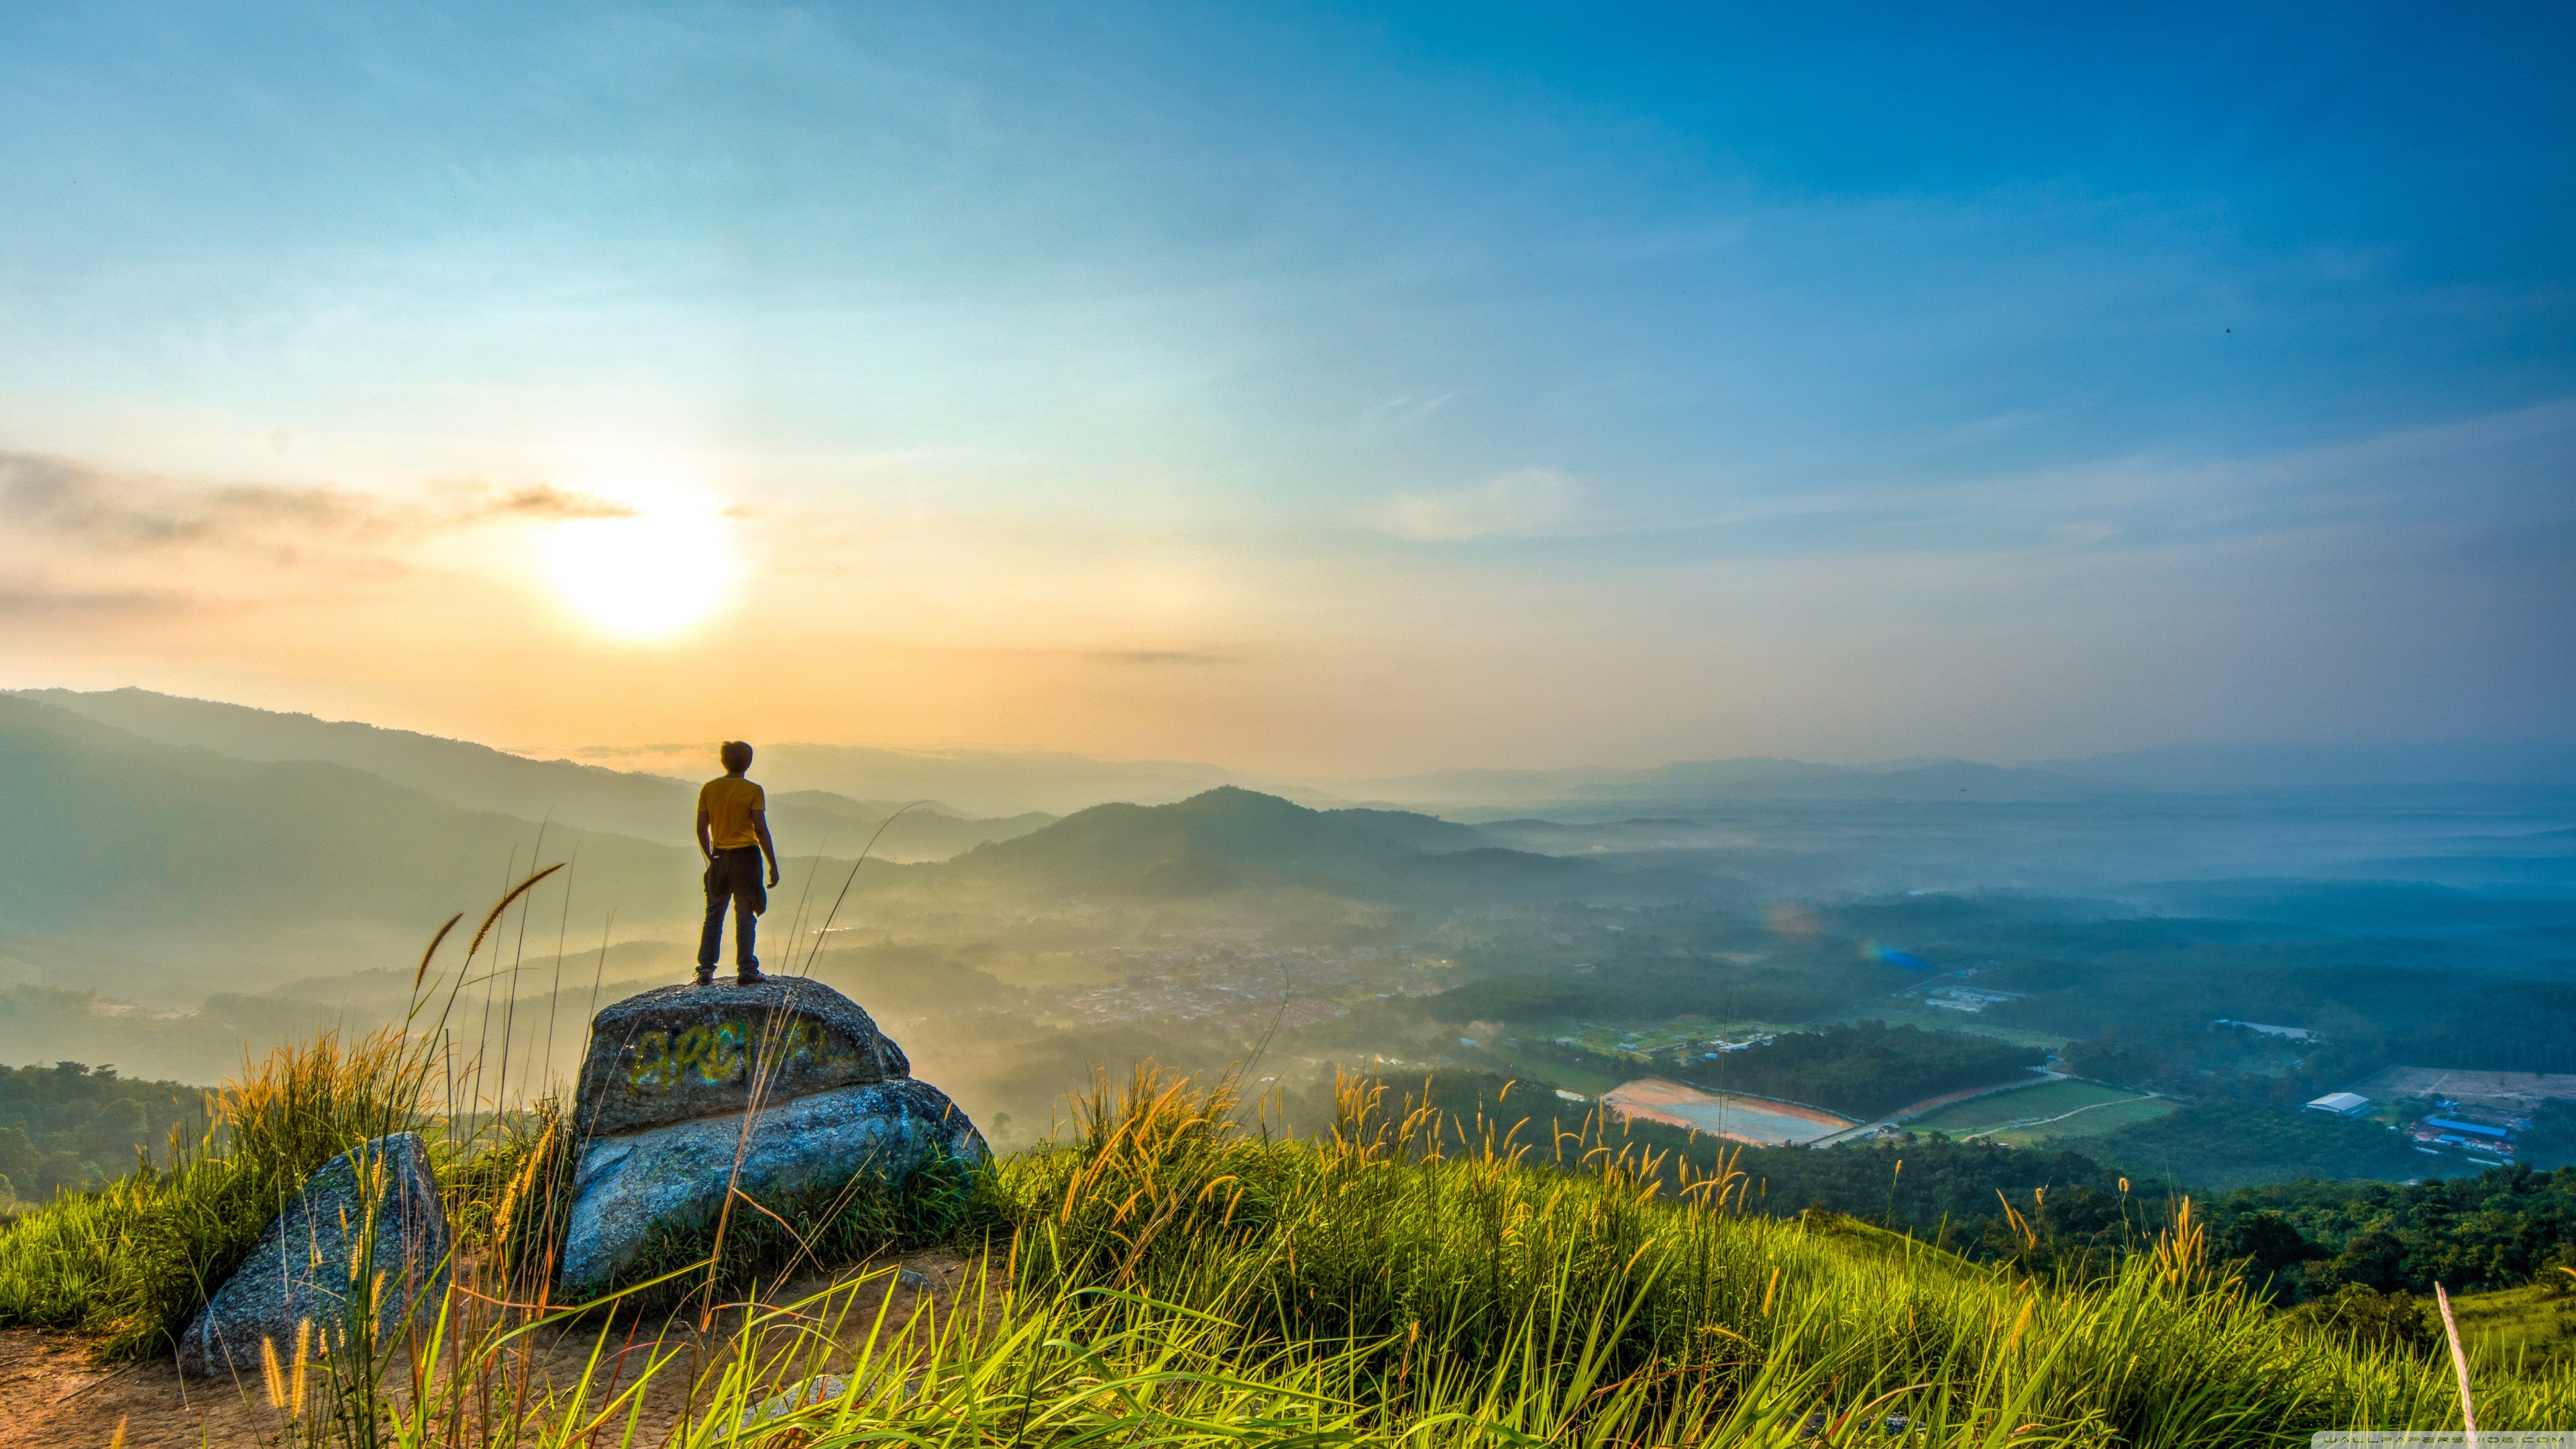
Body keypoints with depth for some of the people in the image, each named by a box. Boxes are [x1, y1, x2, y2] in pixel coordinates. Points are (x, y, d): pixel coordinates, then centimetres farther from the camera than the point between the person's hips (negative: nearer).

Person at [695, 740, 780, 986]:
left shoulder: (708, 789, 3)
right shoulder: (753, 791, -8)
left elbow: (701, 829, 5)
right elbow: (760, 830, -13)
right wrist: (773, 866, -9)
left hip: (720, 857, 4)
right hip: (746, 856, -3)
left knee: (714, 915, 12)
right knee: (745, 916, 2)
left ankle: (706, 970, 11)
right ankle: (746, 970, 4)